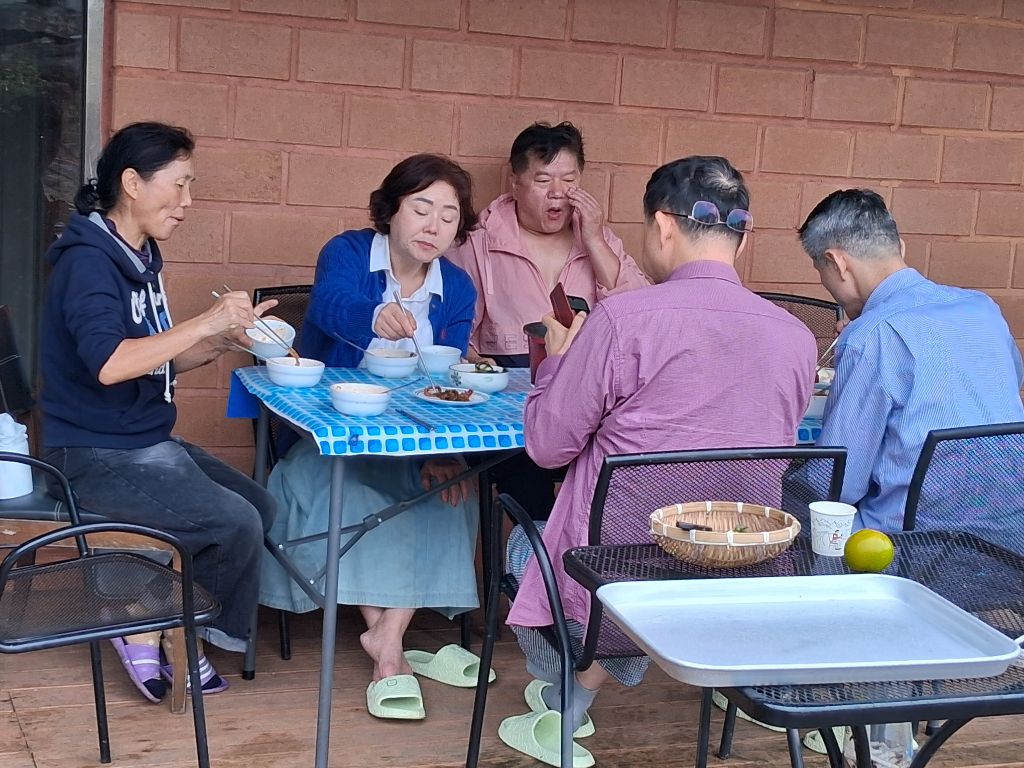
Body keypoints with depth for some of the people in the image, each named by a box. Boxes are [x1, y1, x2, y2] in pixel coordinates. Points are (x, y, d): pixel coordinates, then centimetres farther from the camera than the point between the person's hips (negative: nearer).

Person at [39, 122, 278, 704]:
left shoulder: (140, 256, 10)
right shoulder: (87, 261, -18)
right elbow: (109, 364, -34)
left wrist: (227, 338, -1)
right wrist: (206, 322, -28)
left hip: (149, 444, 10)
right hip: (96, 458, -10)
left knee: (260, 507, 4)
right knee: (235, 524, -18)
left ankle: (151, 630, 8)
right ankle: (153, 629, 7)